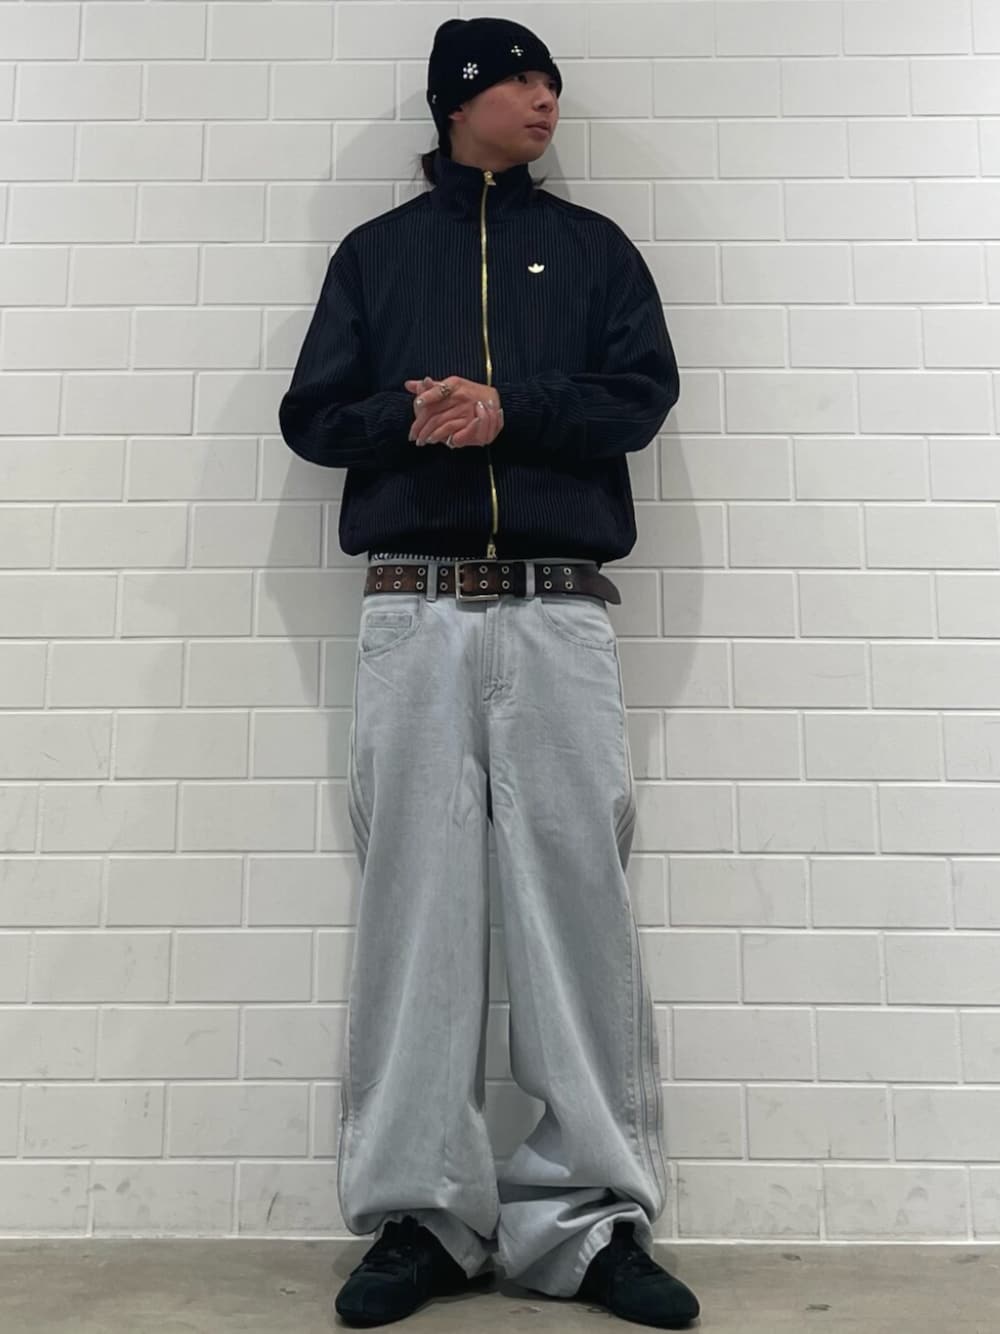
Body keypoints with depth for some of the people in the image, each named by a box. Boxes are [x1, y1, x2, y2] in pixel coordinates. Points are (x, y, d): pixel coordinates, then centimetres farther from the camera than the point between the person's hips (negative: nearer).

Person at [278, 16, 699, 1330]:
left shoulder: (593, 246, 20)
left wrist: (510, 410, -10)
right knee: (416, 902, -1)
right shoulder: (374, 251, 19)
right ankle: (422, 1212, 9)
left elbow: (643, 394, 6)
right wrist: (405, 417, -10)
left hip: (560, 613, 0)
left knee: (580, 898, -4)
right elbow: (311, 416, 11)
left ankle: (592, 1214, 7)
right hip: (415, 613, 0)